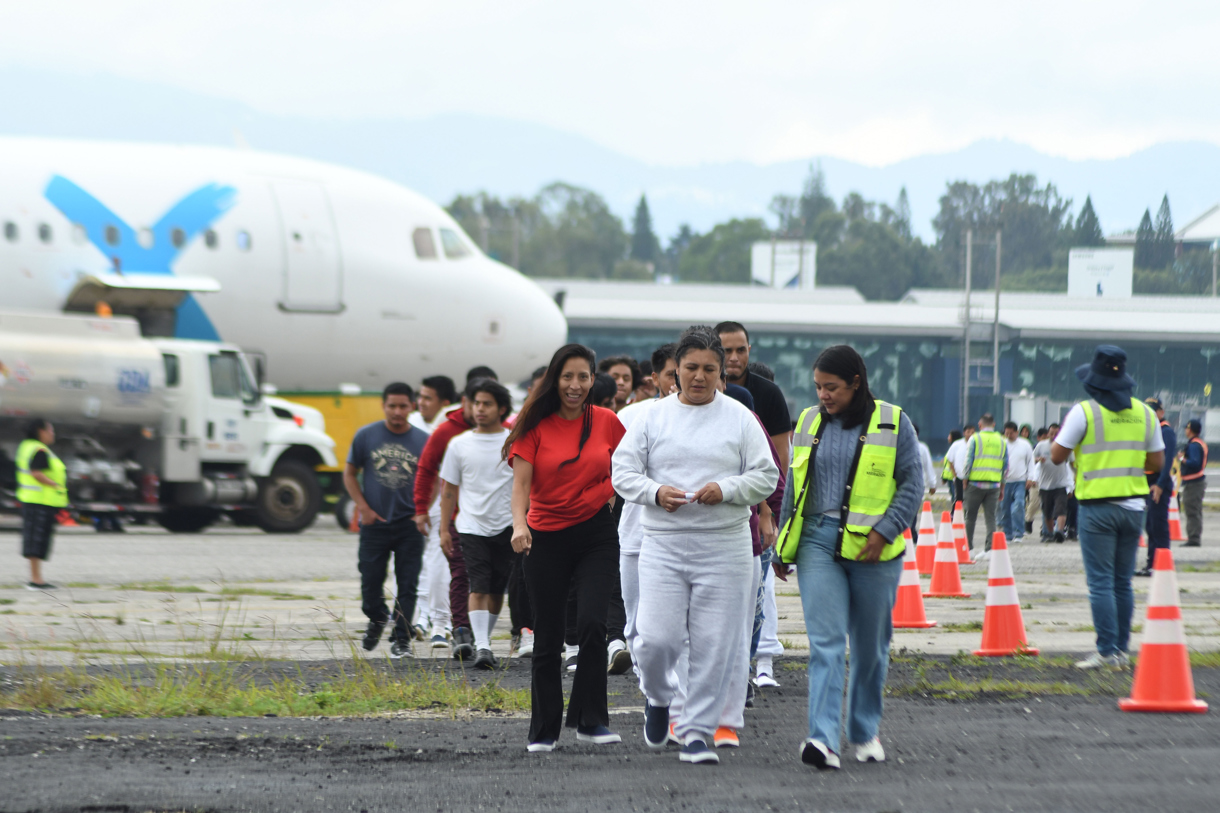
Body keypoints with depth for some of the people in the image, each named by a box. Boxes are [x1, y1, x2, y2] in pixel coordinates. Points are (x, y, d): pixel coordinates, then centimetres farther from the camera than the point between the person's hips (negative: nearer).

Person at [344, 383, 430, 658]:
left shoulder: (423, 441, 2)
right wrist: (363, 508, -2)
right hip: (375, 523, 0)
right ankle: (376, 620, 33)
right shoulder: (366, 436, 1)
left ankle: (401, 639, 7)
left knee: (407, 586, -1)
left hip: (409, 525, 0)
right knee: (370, 583, 4)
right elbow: (349, 474, 8)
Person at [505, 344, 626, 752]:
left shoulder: (606, 422, 2)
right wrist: (519, 524, -25)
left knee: (591, 622, -18)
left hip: (596, 535, 0)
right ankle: (544, 730, 16)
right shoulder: (536, 426, -3)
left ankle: (590, 720, -9)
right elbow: (521, 482, -11)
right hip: (546, 538, 0)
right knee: (548, 637, 5)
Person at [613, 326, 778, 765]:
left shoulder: (739, 419, 5)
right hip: (663, 543, 0)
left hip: (724, 546, 0)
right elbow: (623, 472, 6)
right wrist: (656, 492, -13)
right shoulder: (653, 417, 7)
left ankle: (697, 731, 7)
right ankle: (657, 697, 22)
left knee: (715, 645, -2)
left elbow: (767, 477, 5)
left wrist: (726, 489, -13)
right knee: (656, 638, -9)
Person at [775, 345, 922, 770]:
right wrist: (782, 548, 16)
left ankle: (865, 732, 26)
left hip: (873, 548, -1)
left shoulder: (892, 423, -1)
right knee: (825, 641, -11)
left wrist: (885, 531, -12)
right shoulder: (810, 423, 9)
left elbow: (912, 485, -1)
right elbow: (794, 486, 17)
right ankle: (824, 739, -21)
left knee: (870, 646, 9)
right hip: (819, 541, 1)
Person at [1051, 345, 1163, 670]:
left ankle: (1107, 651, -8)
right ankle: (1122, 649, 15)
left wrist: (1063, 433, 14)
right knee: (1123, 583, 12)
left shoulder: (1084, 412, -8)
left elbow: (1056, 456, -4)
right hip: (1133, 506, 5)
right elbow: (1157, 462, 9)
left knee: (1100, 583, -3)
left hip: (1098, 506, -5)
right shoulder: (1144, 413, 6)